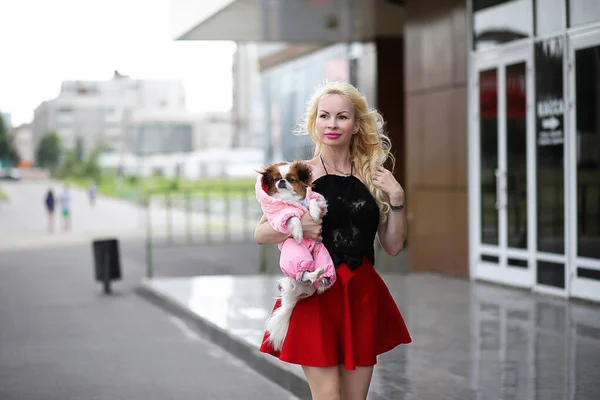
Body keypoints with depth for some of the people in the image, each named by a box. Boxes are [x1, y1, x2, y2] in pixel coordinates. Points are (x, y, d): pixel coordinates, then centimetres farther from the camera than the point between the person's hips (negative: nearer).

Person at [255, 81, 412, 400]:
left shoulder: (373, 176, 8)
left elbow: (393, 246, 9)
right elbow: (260, 234, 1)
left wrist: (396, 199, -3)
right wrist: (294, 227, -18)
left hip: (362, 298, 3)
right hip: (316, 298, -3)